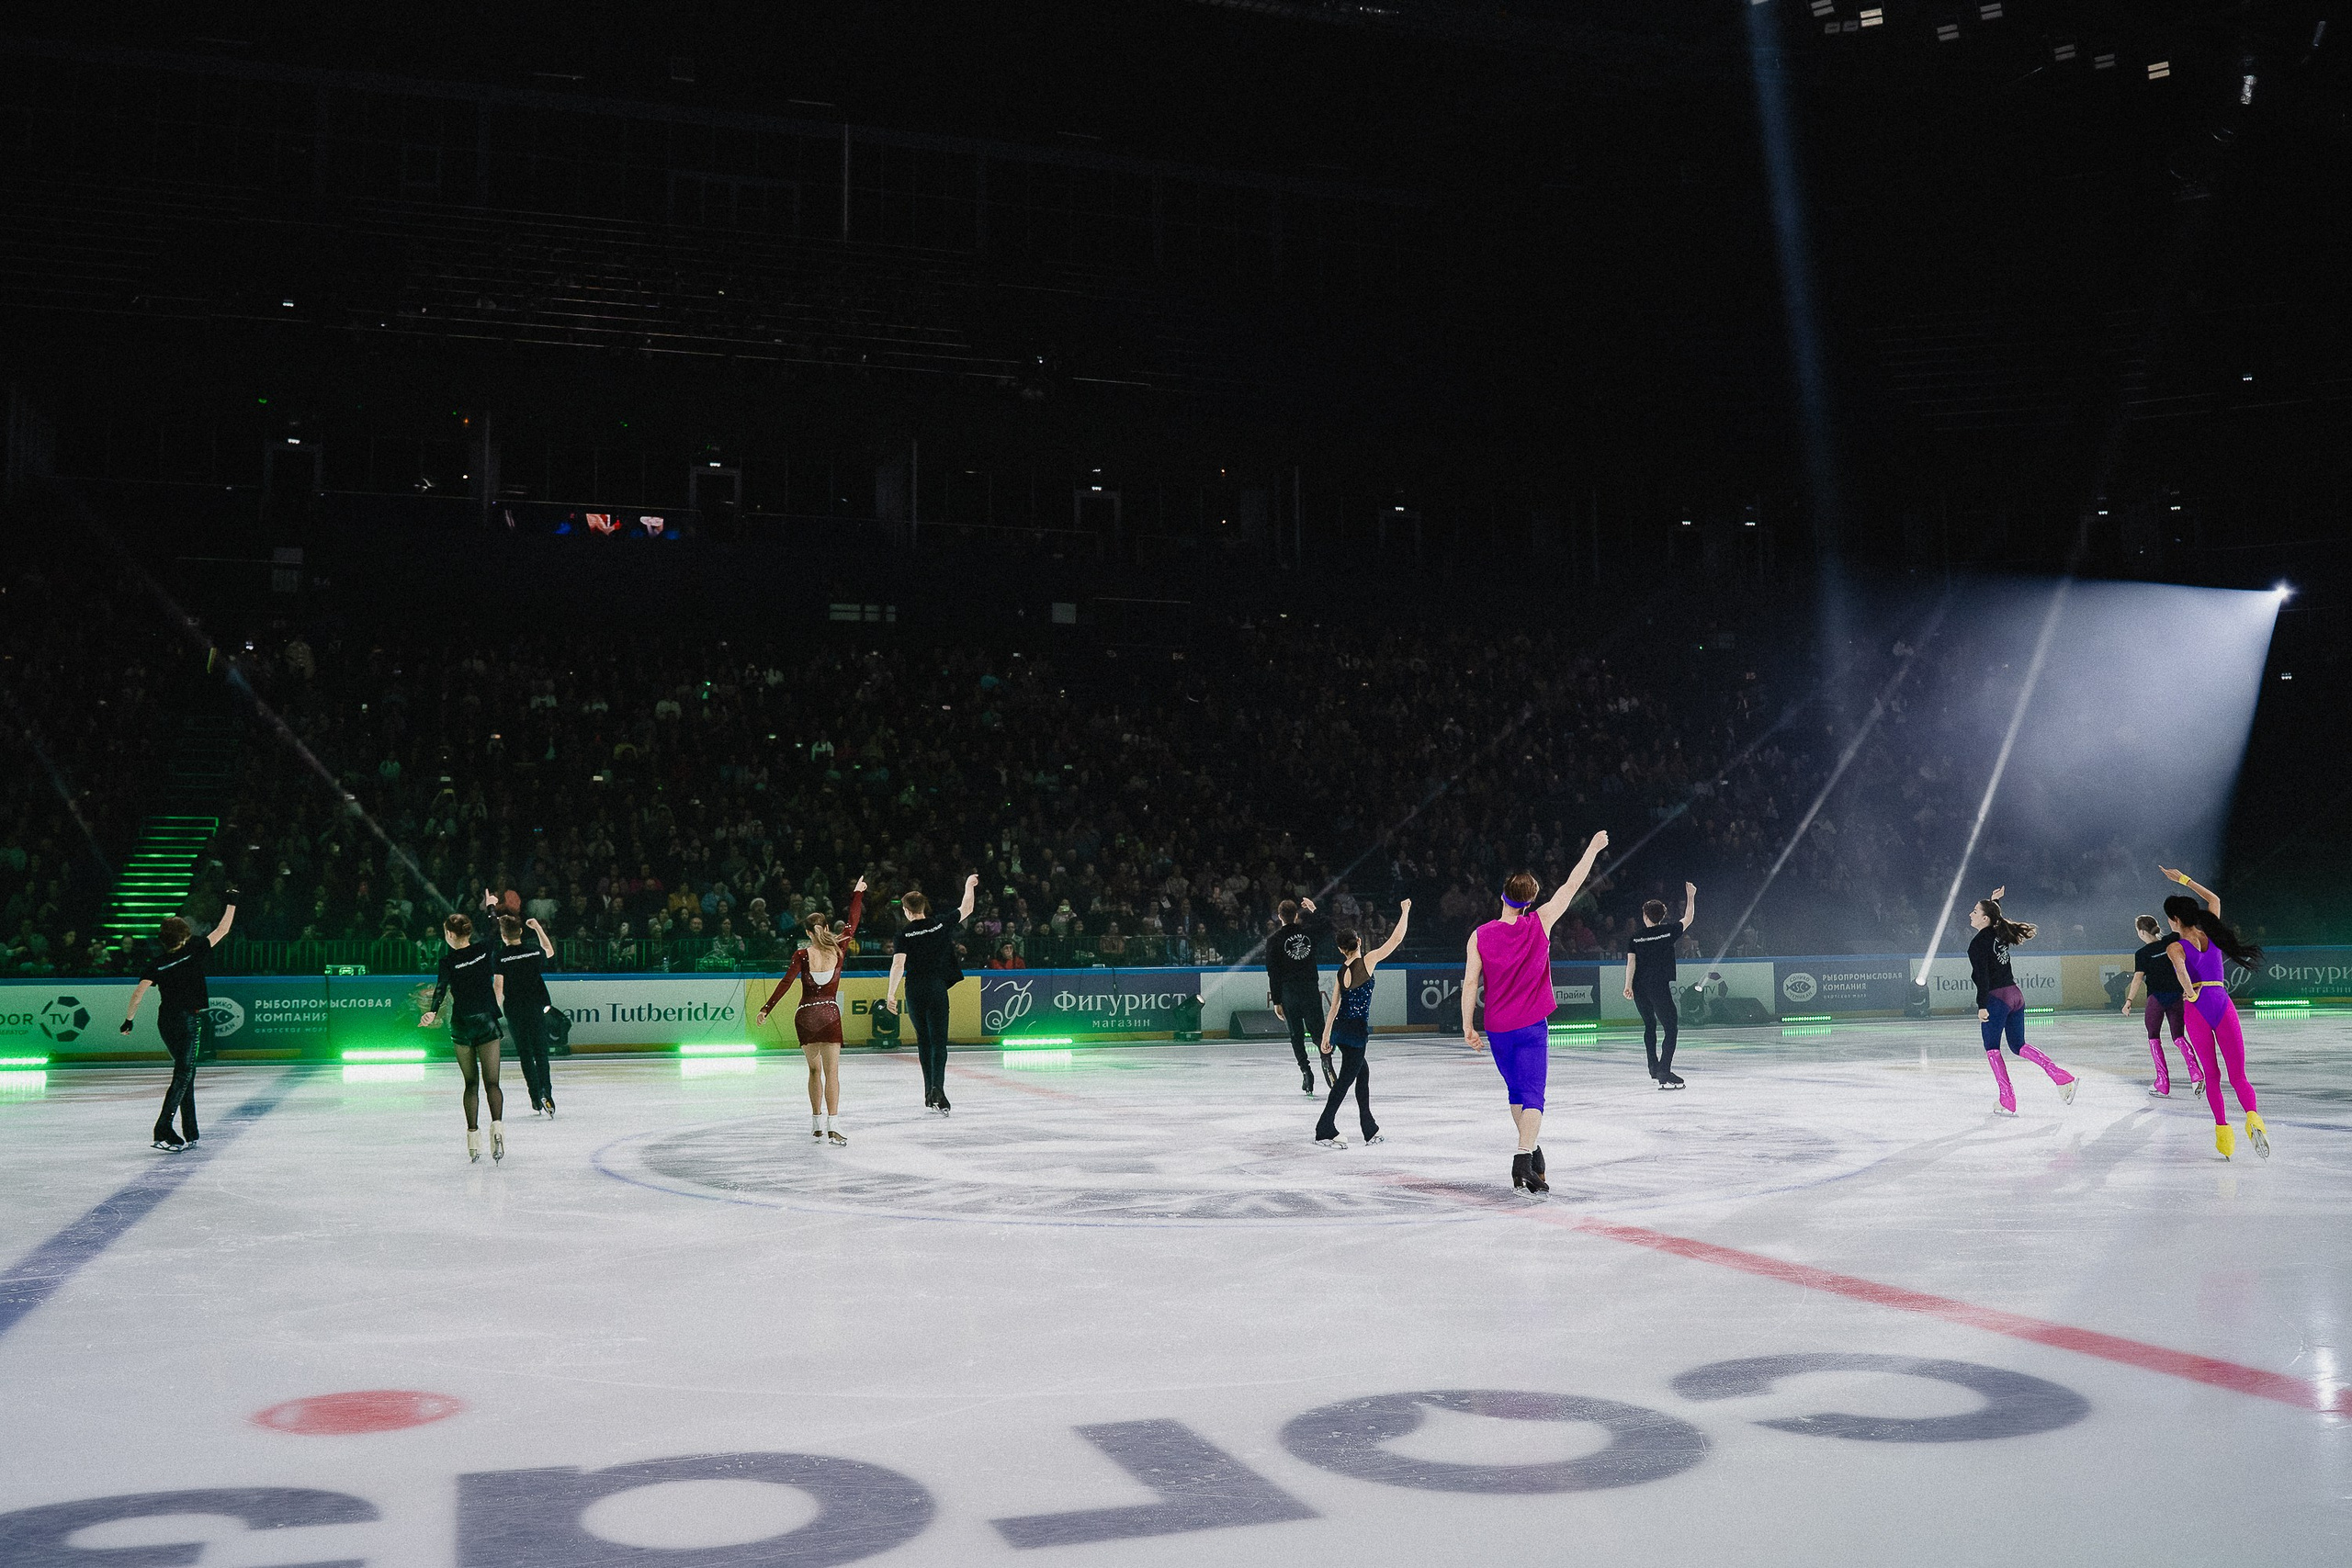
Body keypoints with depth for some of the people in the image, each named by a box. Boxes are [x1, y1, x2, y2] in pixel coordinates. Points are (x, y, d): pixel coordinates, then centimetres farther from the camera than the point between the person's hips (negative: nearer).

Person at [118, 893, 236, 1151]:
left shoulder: (157, 964, 3)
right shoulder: (193, 951, -6)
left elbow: (139, 991, -8)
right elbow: (222, 930, -1)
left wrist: (129, 1018, 1)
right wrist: (231, 903, 10)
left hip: (165, 1021, 5)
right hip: (188, 1019, -5)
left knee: (185, 1072, 14)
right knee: (183, 1074, -4)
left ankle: (189, 1134, 18)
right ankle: (163, 1129, -18)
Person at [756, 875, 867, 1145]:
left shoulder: (803, 955, -2)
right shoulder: (838, 949, -1)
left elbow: (785, 983, -8)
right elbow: (852, 922, 11)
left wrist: (766, 1009, -6)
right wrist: (858, 893, 21)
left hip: (805, 1016, 1)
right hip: (829, 1014, -1)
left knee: (814, 1070, 16)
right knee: (832, 1072, -6)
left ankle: (817, 1123, 18)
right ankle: (832, 1125, -20)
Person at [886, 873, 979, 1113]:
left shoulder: (904, 933, -5)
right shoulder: (941, 924, -1)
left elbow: (898, 965, -14)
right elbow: (966, 909, 12)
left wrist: (891, 994, -14)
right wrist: (969, 886, 29)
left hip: (914, 990, 1)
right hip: (936, 987, -1)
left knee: (923, 1040, 15)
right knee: (938, 1040, -3)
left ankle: (930, 1094, 21)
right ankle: (937, 1087, -25)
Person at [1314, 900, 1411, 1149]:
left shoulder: (1340, 973, 7)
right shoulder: (1367, 961, -10)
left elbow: (1334, 1007, 9)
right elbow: (1395, 939, -8)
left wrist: (1326, 1036, 15)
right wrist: (1405, 911, 3)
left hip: (1339, 1028, 7)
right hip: (1356, 1030, -7)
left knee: (1363, 1071, 19)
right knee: (1345, 1079, -1)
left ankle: (1370, 1129, 25)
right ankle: (1325, 1131, 0)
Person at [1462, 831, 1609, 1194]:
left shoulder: (1480, 936, -6)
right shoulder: (1538, 925, -7)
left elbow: (1470, 983, -7)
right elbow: (1571, 886, 1)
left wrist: (1468, 1027, 0)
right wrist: (1593, 849, 11)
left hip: (1497, 1029, 2)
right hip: (1532, 1027, -2)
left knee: (1517, 1092, 20)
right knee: (1532, 1095, -8)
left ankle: (1533, 1151, 31)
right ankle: (1524, 1161, -24)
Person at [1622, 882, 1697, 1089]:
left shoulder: (1635, 938, 5)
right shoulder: (1669, 931, 2)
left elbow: (1631, 961, -5)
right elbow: (1689, 918, 15)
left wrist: (1628, 986, -7)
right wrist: (1691, 896, 27)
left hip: (1639, 988, 4)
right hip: (1659, 987, -4)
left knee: (1650, 1025, 22)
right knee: (1671, 1027, -3)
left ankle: (1654, 1067, 29)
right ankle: (1664, 1073, -17)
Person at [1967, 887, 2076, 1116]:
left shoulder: (1978, 943, -15)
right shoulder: (1999, 934, 8)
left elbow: (1982, 977, -19)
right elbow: (1994, 918, 35)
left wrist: (1982, 1006, -17)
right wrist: (1994, 902, 30)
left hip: (1996, 998, -8)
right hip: (2015, 995, 8)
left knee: (1992, 1048, 3)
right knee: (2019, 1046, 17)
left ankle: (2008, 1101, 1)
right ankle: (2062, 1077, 6)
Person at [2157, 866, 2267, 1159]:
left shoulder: (2177, 947, -2)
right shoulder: (2210, 934, 11)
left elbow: (2180, 967, -27)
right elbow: (2214, 899, 29)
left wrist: (2190, 992, -22)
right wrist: (2184, 879, 31)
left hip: (2197, 1009, -3)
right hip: (2224, 1005, 3)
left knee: (2212, 1075, 10)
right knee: (2238, 1076, 0)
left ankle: (2223, 1129, 1)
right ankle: (2252, 1117, -26)